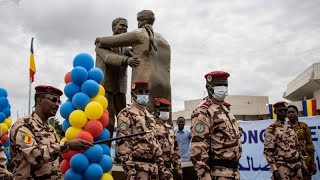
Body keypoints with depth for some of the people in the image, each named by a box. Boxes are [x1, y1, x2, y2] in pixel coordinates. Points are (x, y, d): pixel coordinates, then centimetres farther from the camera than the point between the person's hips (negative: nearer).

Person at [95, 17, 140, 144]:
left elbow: (136, 60, 4)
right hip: (104, 87, -5)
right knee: (108, 122, -15)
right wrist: (126, 60, -35)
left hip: (119, 88, 5)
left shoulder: (126, 48, 19)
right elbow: (108, 57, -18)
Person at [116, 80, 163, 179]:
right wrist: (128, 166, -21)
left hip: (152, 165, 8)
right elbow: (122, 141, -15)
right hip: (137, 165, -8)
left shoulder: (150, 116, 20)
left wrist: (160, 161, 15)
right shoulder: (126, 113, -6)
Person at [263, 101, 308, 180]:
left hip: (297, 166, 6)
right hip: (282, 167, -6)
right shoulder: (271, 129, -7)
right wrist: (274, 169, -18)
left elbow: (297, 147, 19)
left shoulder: (290, 128, 14)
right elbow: (268, 151, -12)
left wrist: (303, 164, 15)